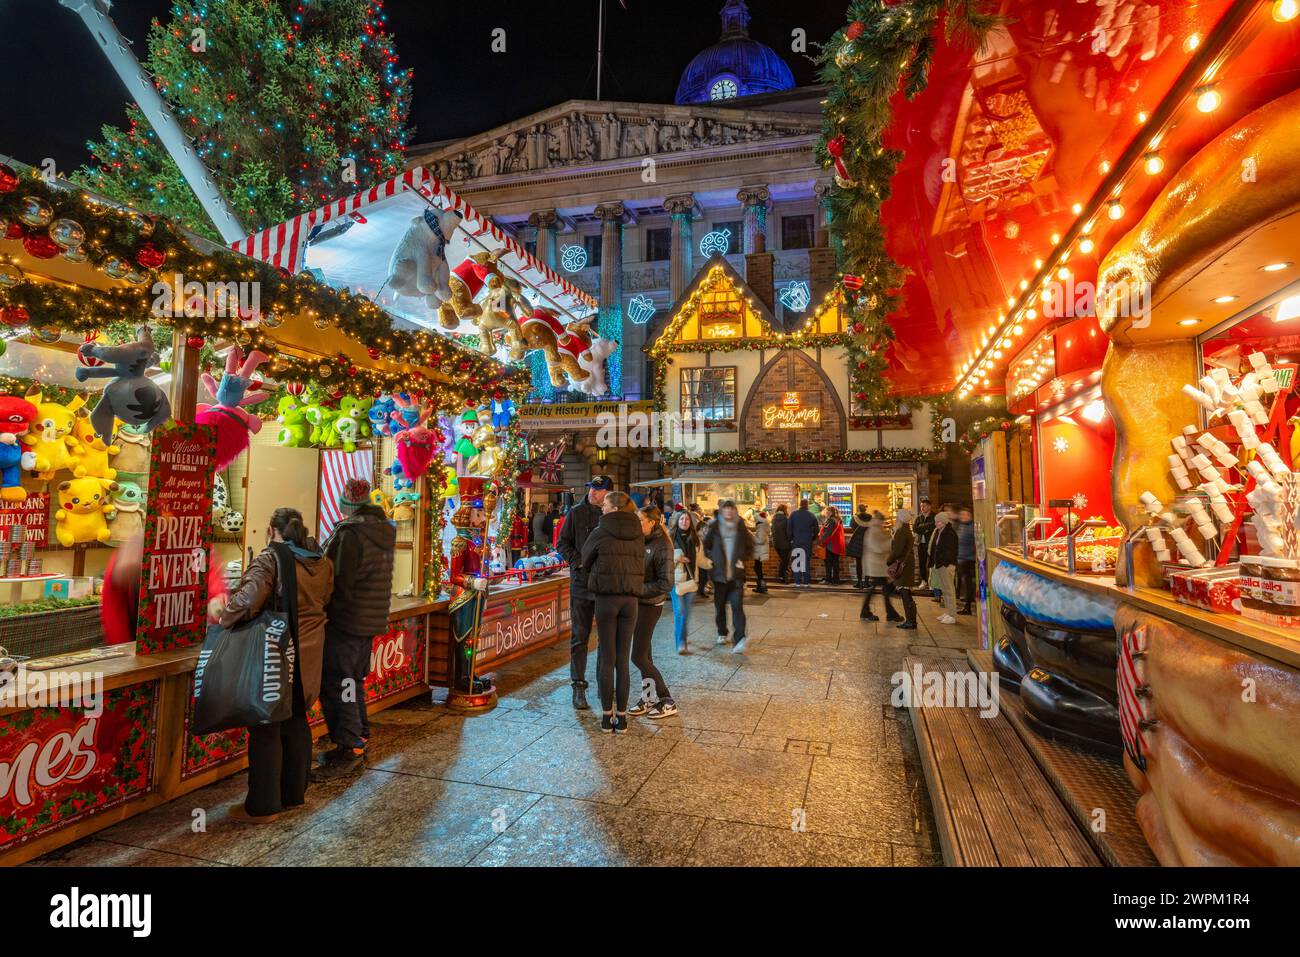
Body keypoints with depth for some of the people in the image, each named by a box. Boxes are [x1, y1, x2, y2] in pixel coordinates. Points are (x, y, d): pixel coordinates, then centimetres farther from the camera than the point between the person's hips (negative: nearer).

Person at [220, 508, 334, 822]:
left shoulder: (271, 558, -14)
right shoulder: (322, 562, 5)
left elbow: (248, 599, -25)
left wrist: (225, 620, -8)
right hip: (308, 654, 6)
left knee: (266, 728, 5)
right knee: (296, 722, 19)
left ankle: (262, 806, 15)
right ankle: (294, 794, 30)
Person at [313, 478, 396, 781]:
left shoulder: (348, 534, -18)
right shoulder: (385, 532, 9)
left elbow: (336, 579, -18)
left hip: (345, 622, -9)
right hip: (372, 621, 9)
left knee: (336, 685, -1)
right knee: (354, 682, 19)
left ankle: (349, 749, 2)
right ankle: (359, 740, 28)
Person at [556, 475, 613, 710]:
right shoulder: (576, 513, 2)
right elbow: (562, 543, 5)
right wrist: (578, 561, -10)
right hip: (581, 583, 0)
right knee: (579, 637, 4)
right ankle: (578, 686, 11)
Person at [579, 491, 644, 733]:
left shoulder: (600, 532, -6)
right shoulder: (638, 535, 5)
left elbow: (585, 560, 9)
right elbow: (640, 567, 11)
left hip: (605, 598, -3)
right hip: (631, 599, 3)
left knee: (606, 658, 6)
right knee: (623, 659, 8)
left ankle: (607, 715, 12)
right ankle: (622, 715, 12)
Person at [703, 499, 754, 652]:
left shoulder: (741, 528, 4)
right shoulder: (714, 528, 1)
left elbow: (750, 547, 15)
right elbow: (705, 546, 10)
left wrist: (744, 559, 1)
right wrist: (711, 558, -4)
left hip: (736, 574, -1)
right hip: (719, 573, 1)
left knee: (737, 605, -12)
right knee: (720, 605, 12)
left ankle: (739, 640, -18)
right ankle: (722, 633, 33)